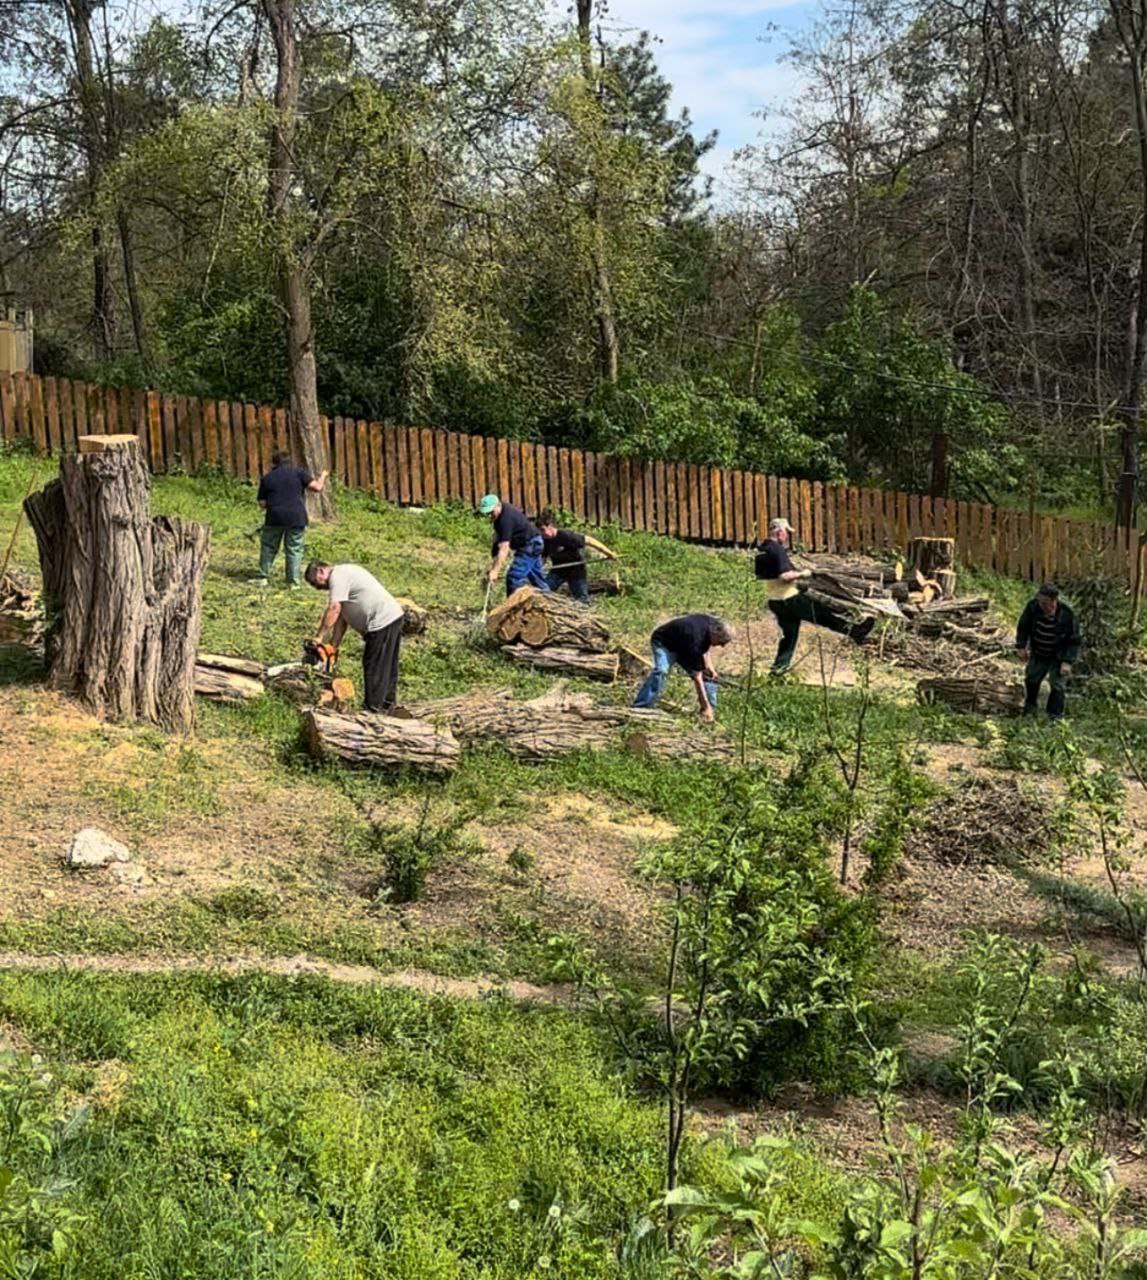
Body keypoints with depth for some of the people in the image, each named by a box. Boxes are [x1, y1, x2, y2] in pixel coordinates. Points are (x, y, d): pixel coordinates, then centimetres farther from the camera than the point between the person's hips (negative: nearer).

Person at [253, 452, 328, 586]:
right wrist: (322, 478, 16)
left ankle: (263, 577, 18)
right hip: (296, 518, -1)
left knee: (268, 547, 15)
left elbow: (262, 503, 7)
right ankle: (293, 581, 5)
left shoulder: (267, 478, 9)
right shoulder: (298, 472, 3)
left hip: (275, 518, 1)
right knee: (294, 550, 5)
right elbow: (317, 487, -4)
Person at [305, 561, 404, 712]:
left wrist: (319, 637, -16)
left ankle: (372, 709, 1)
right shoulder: (343, 576, 21)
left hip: (382, 622, -10)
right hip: (393, 618, 10)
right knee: (387, 667, 18)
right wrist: (333, 647, 11)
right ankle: (386, 705, 28)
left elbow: (334, 609, -20)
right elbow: (341, 617, 17)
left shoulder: (338, 575, -9)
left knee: (374, 668, -4)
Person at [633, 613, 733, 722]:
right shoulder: (695, 639, -40)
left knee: (709, 674, -1)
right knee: (661, 671, -34)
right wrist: (705, 706, -34)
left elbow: (704, 648, 6)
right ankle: (640, 708, -37)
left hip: (683, 645, 8)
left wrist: (708, 665, -10)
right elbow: (697, 677, -36)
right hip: (664, 643, -8)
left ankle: (711, 709, 9)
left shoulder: (713, 624, -18)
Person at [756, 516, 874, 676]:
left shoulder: (762, 550, 9)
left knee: (789, 634, 17)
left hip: (775, 601, 8)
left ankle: (779, 666, 16)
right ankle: (855, 631, 7)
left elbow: (760, 575, 20)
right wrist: (801, 574, -12)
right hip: (790, 599, -8)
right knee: (822, 614, 1)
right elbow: (785, 576, -29)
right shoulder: (778, 550, -20)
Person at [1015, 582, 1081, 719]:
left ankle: (1054, 716, 14)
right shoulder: (1033, 606, -22)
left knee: (1056, 684, -3)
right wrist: (1021, 646, -4)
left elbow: (1074, 641, -19)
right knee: (1031, 678, 18)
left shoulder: (1067, 613, -29)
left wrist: (1067, 661, -21)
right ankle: (1030, 706, 45)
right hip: (1038, 654, 4)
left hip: (1058, 656, -4)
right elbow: (1023, 627, -3)